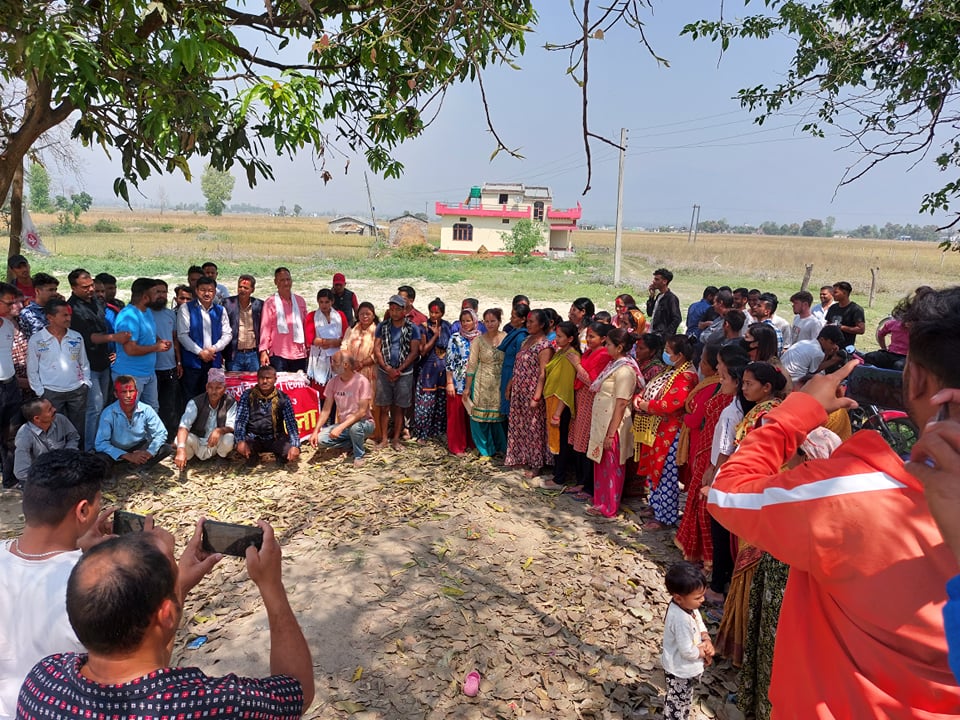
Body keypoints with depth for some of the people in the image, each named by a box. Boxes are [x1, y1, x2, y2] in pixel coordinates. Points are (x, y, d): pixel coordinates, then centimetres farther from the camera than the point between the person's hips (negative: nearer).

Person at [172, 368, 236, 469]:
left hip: (215, 445, 1)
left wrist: (219, 430, -42)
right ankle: (187, 457, 4)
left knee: (229, 439, -32)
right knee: (182, 439, -31)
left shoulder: (230, 403, -11)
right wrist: (181, 449, -47)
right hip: (197, 442, 0)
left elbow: (231, 428, -16)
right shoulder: (195, 403, -16)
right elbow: (183, 426, -29)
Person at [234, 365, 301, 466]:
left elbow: (291, 423, -9)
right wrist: (241, 441, -29)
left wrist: (295, 446, -26)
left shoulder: (283, 399, -2)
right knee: (241, 448, -32)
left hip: (276, 439, 0)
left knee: (290, 452, -28)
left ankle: (279, 454, 11)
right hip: (253, 438, 0)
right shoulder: (247, 396, -2)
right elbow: (240, 421, -9)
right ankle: (253, 456, 6)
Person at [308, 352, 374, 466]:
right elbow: (326, 410, -1)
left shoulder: (361, 381, -19)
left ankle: (359, 456, -9)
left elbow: (362, 412, -24)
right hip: (343, 425, 5)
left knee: (355, 427, -38)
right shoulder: (333, 382, -3)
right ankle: (354, 443, 5)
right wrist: (315, 431, -13)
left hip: (363, 423, -5)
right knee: (321, 439, -17)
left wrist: (340, 427, -33)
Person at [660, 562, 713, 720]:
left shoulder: (687, 604, -11)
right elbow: (687, 651, -31)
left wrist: (707, 640, -12)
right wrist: (705, 653, -13)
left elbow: (700, 624, 6)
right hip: (680, 671, -8)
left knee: (684, 700, 30)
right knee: (677, 703, 15)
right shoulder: (681, 620, -38)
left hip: (686, 668, 8)